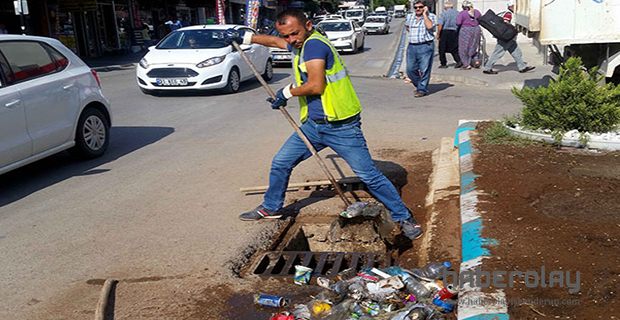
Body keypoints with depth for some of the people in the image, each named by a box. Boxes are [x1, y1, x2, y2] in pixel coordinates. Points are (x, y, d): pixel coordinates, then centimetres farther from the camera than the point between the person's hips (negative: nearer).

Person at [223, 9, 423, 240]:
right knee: (280, 164, 13)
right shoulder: (300, 43, 11)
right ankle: (271, 208, 33)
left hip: (341, 127, -9)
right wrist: (245, 37, 33)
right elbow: (274, 41, 33)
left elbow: (316, 85, -25)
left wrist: (287, 92, -8)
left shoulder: (314, 43, -17)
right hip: (313, 125, 9)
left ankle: (404, 218, 8)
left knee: (369, 176, -5)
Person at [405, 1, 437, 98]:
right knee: (410, 70, 5)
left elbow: (429, 26, -20)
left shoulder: (431, 16, -1)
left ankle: (422, 89, 3)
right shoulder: (411, 17, 15)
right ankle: (419, 85, 24)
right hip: (411, 46, 6)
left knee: (424, 70, -6)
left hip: (425, 46, -5)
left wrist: (424, 14, -12)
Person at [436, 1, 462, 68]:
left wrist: (438, 34, -8)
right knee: (454, 49, 12)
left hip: (445, 32, -4)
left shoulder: (443, 13, -7)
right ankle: (458, 61, -4)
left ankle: (443, 63, 10)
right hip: (454, 32, 4)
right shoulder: (457, 13, 5)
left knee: (442, 49, 8)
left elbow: (440, 25, -14)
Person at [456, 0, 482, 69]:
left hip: (466, 31, -4)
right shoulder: (477, 12, 5)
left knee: (465, 48, 6)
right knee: (474, 46, 21)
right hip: (476, 30, 4)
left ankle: (467, 64, 7)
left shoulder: (462, 13, -10)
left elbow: (458, 23, -16)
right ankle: (476, 59, 8)